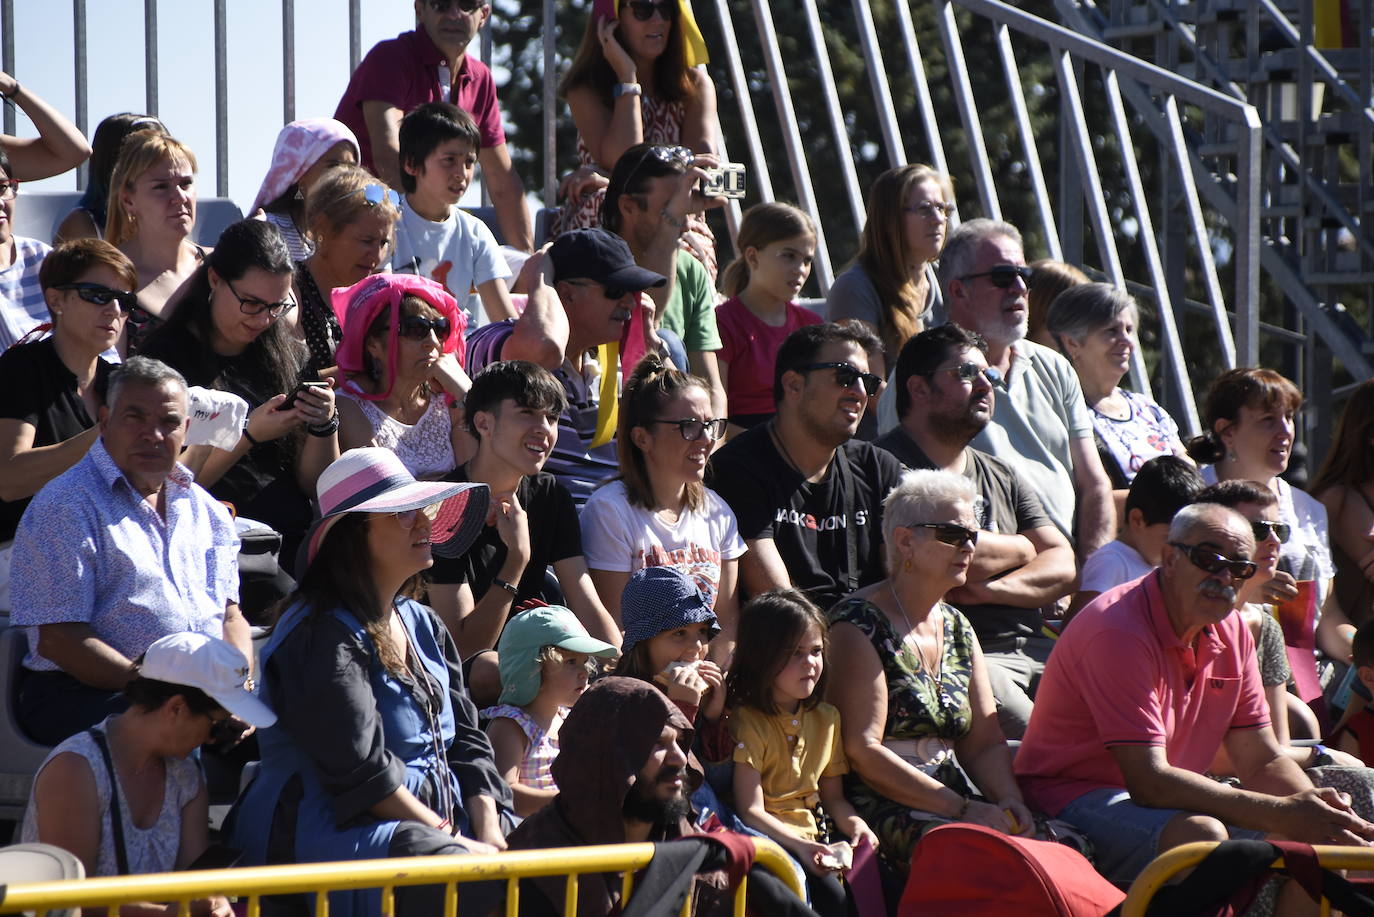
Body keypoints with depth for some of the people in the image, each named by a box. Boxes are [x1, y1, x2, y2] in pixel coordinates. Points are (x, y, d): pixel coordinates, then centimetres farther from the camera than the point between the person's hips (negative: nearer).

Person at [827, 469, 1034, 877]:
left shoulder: (957, 628, 19)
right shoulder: (860, 626, -7)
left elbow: (985, 743, 19)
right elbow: (861, 751, -14)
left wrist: (1009, 801, -4)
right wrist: (962, 809, -18)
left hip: (951, 806, 7)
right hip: (880, 809, -7)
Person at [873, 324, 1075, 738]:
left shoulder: (1002, 476, 24)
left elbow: (1062, 567, 15)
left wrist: (990, 590, -7)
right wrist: (1020, 548, 6)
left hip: (1030, 647, 7)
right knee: (1034, 733, -34)